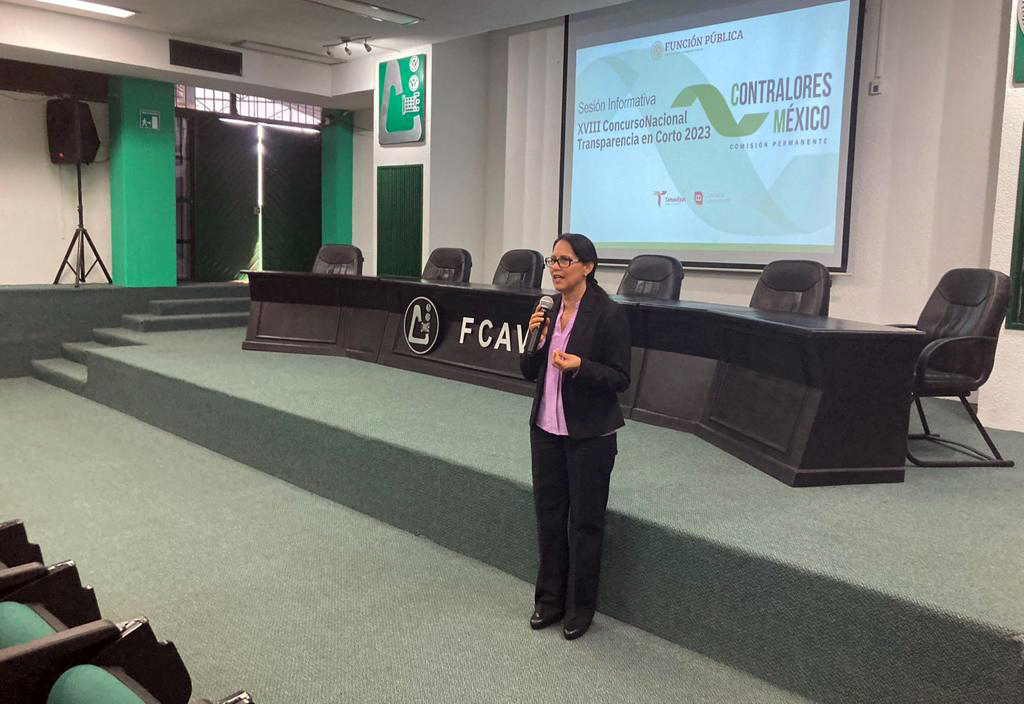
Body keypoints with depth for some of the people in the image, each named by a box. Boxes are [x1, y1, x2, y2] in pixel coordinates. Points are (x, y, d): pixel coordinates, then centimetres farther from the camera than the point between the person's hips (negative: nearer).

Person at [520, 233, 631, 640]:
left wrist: (580, 367, -27)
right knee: (548, 515, 15)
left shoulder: (608, 315, -13)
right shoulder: (548, 310, 5)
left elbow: (620, 378, -12)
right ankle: (550, 599, 31)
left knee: (585, 521, 8)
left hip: (589, 435, -6)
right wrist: (535, 341, -10)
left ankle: (580, 608, 24)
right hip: (546, 429, 6)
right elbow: (529, 372, 8)